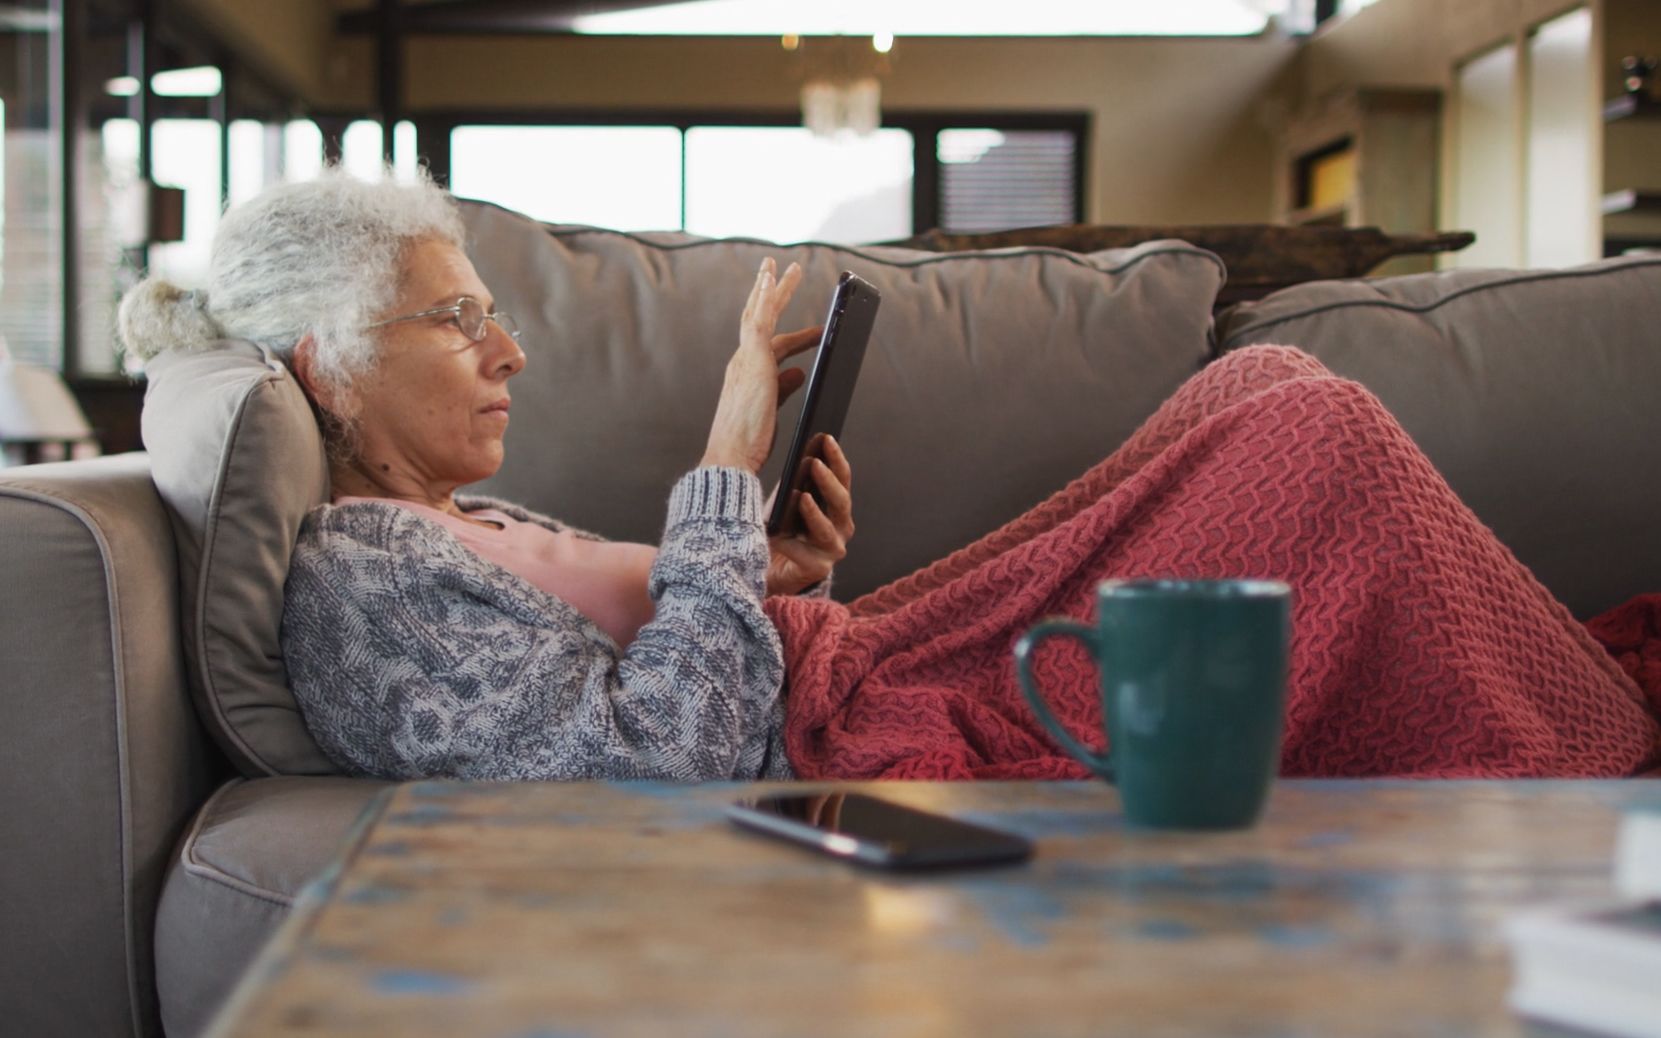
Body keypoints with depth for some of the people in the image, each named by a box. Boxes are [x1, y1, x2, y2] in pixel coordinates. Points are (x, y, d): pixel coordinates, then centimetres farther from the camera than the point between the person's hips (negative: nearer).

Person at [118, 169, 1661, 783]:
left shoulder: (448, 527, 18)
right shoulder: (354, 579, -14)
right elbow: (650, 755, -24)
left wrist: (782, 582, 1)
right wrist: (725, 471, -20)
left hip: (869, 686, 10)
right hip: (894, 759, -10)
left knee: (1273, 386, 7)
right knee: (1315, 435, -7)